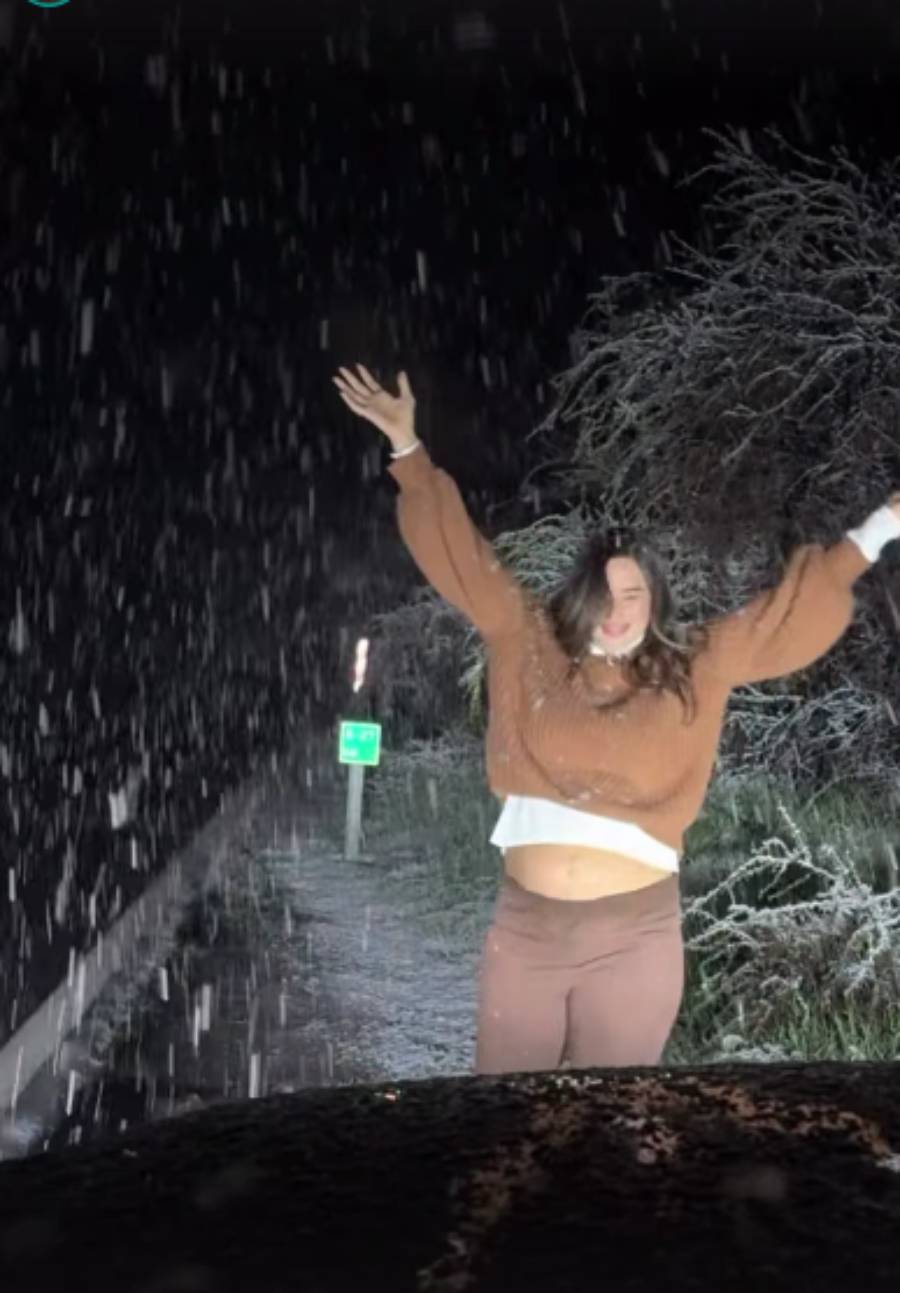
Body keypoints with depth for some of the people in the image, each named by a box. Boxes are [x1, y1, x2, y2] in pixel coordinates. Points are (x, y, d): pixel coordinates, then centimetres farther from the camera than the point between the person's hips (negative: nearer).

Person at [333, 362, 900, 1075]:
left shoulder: (696, 667, 4)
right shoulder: (528, 645, 4)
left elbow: (793, 606, 9)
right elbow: (460, 553, 8)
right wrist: (408, 447, 8)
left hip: (635, 935, -1)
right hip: (524, 927, 1)